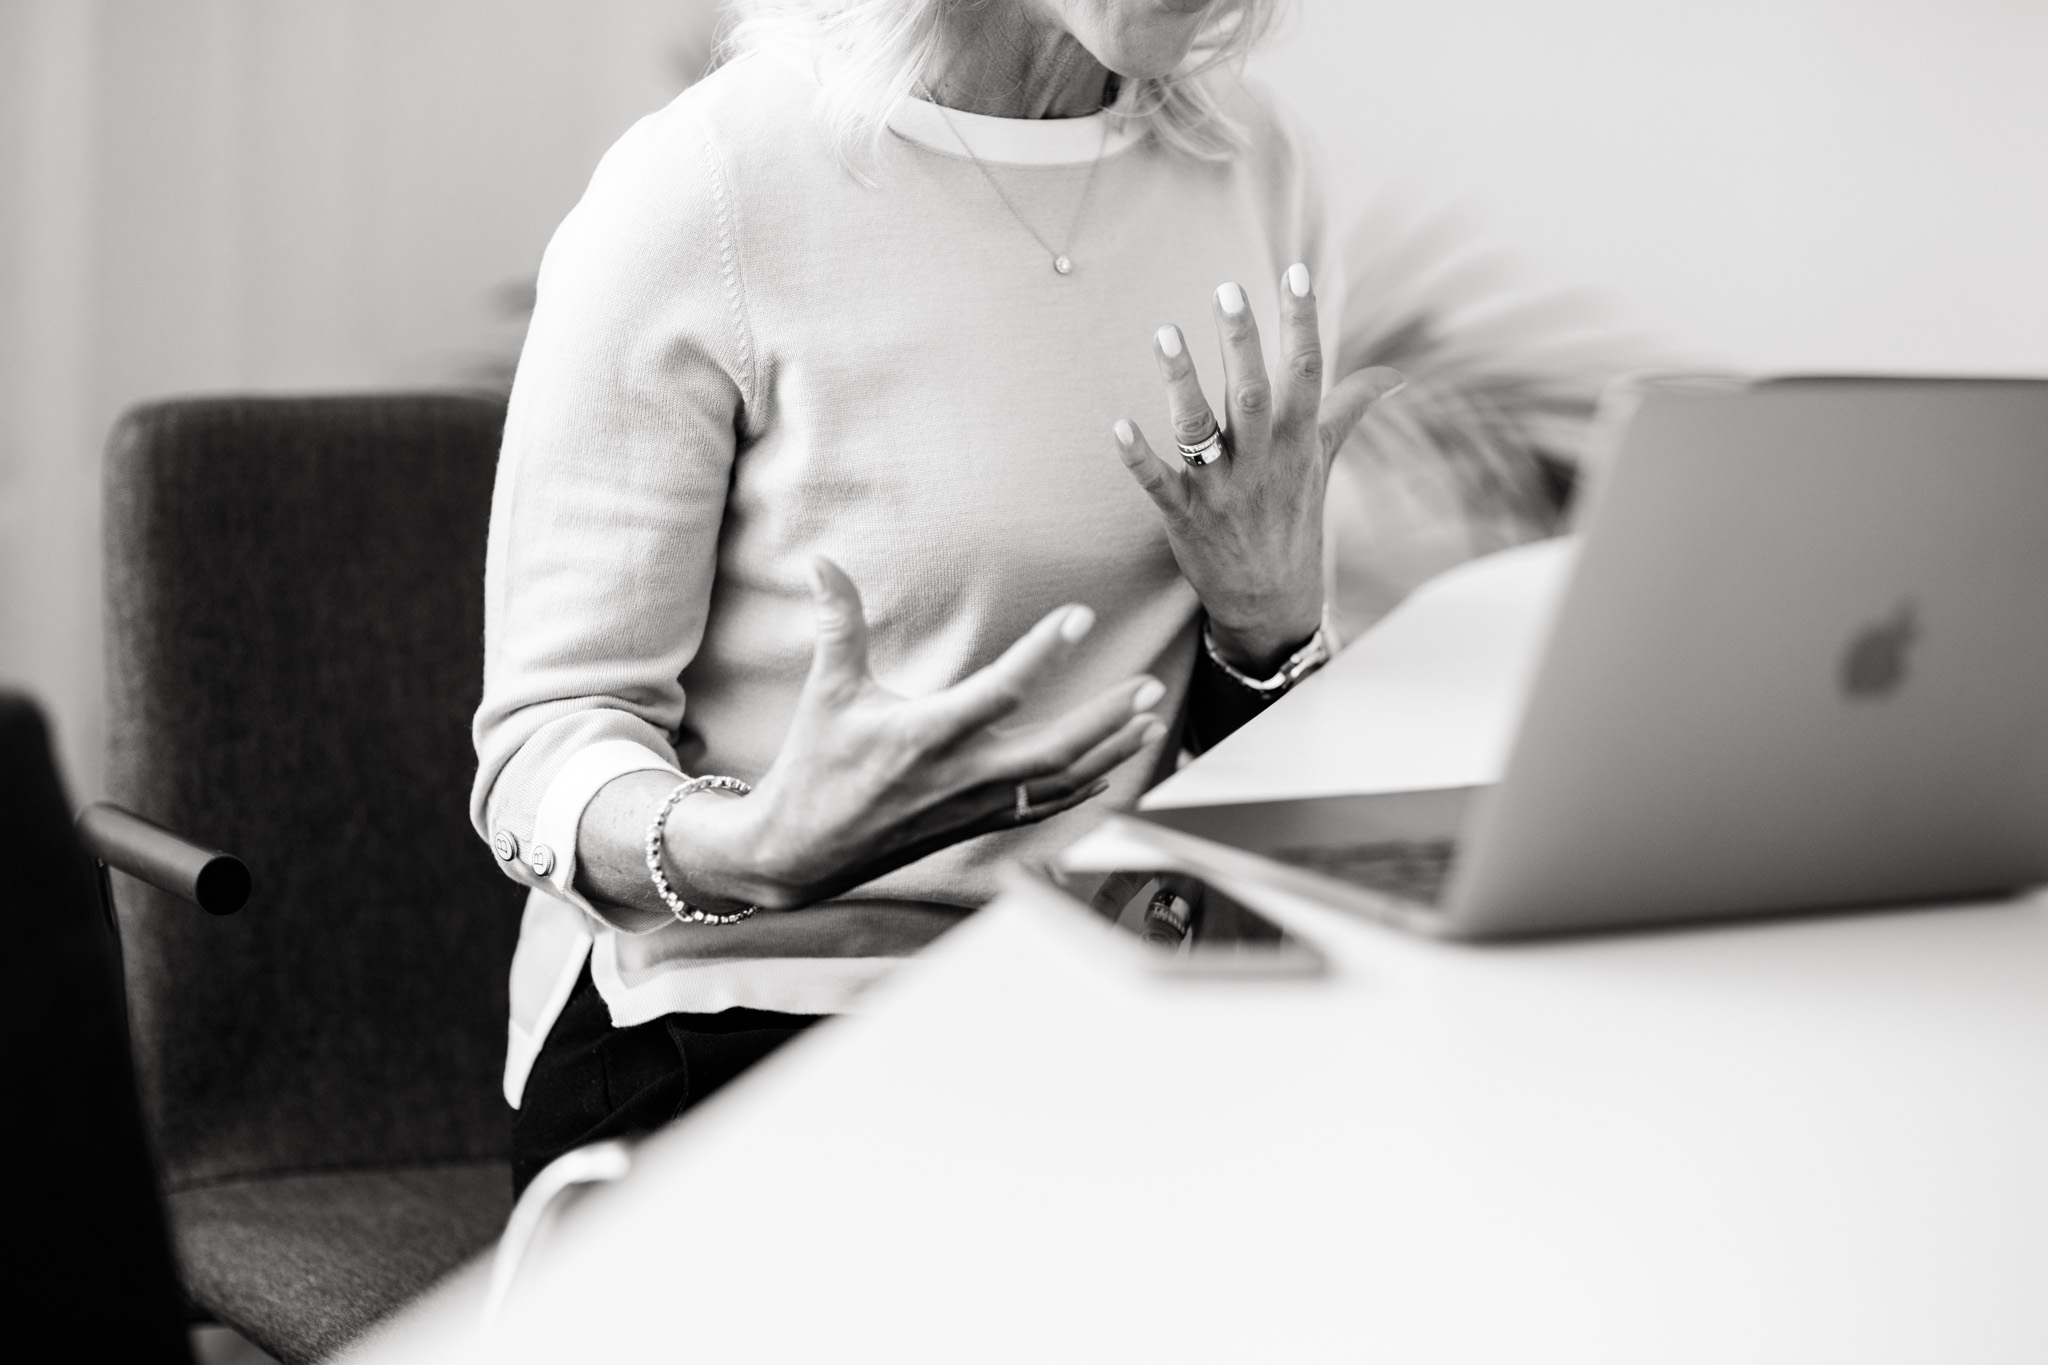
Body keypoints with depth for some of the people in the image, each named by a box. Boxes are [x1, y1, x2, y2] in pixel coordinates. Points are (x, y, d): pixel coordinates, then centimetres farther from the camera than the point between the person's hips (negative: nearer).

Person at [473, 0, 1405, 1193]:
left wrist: (1270, 624, -9)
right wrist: (750, 850, -33)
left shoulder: (1251, 164, 6)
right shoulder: (695, 191, -13)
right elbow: (546, 742, -12)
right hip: (739, 1024, -6)